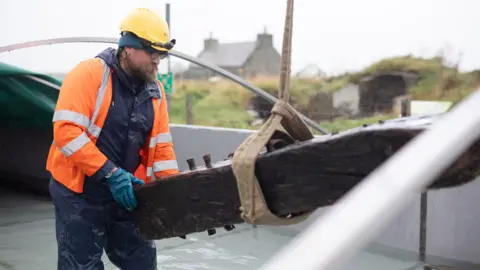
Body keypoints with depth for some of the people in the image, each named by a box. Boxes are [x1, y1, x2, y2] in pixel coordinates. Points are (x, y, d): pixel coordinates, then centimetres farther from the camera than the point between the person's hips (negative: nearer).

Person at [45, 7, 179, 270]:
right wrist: (110, 173, -24)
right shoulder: (89, 73, -15)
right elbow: (66, 131, -22)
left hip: (126, 195, 6)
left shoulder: (154, 90, 5)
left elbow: (161, 146, 7)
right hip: (79, 194, -5)